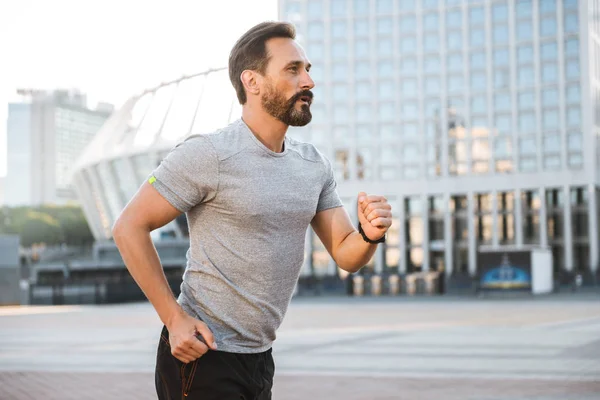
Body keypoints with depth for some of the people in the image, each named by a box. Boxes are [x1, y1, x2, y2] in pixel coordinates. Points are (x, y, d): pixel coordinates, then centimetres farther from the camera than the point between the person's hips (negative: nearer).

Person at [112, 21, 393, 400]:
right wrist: (174, 318, -18)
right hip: (200, 354, -7)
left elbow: (346, 256, 7)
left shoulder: (315, 165, 5)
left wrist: (369, 235, -16)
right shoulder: (208, 154, -15)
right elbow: (129, 228, -15)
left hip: (261, 358, 7)